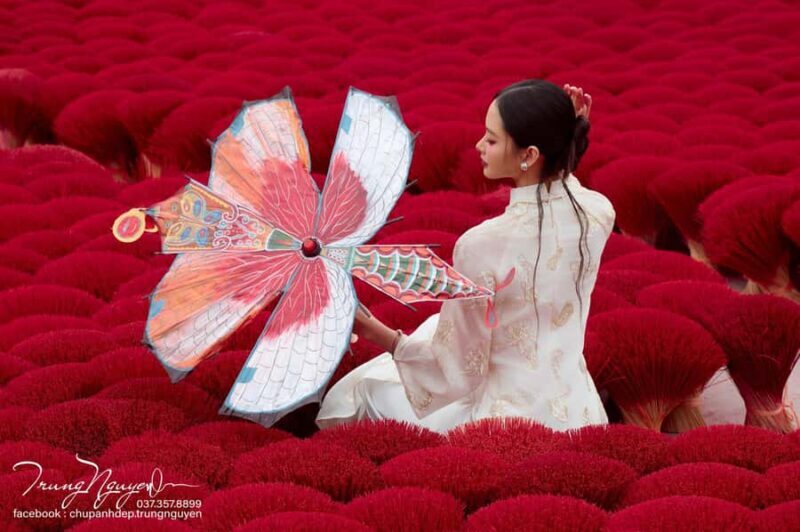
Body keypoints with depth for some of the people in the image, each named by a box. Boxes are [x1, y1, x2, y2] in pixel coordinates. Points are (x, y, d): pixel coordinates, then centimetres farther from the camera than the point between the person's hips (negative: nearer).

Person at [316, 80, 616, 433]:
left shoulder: (483, 245, -26)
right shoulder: (598, 214, -9)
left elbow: (460, 365, -17)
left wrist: (381, 337, -10)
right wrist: (563, 126, 10)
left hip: (509, 420, -6)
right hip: (577, 412, 6)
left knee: (366, 387, 19)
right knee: (436, 325, 30)